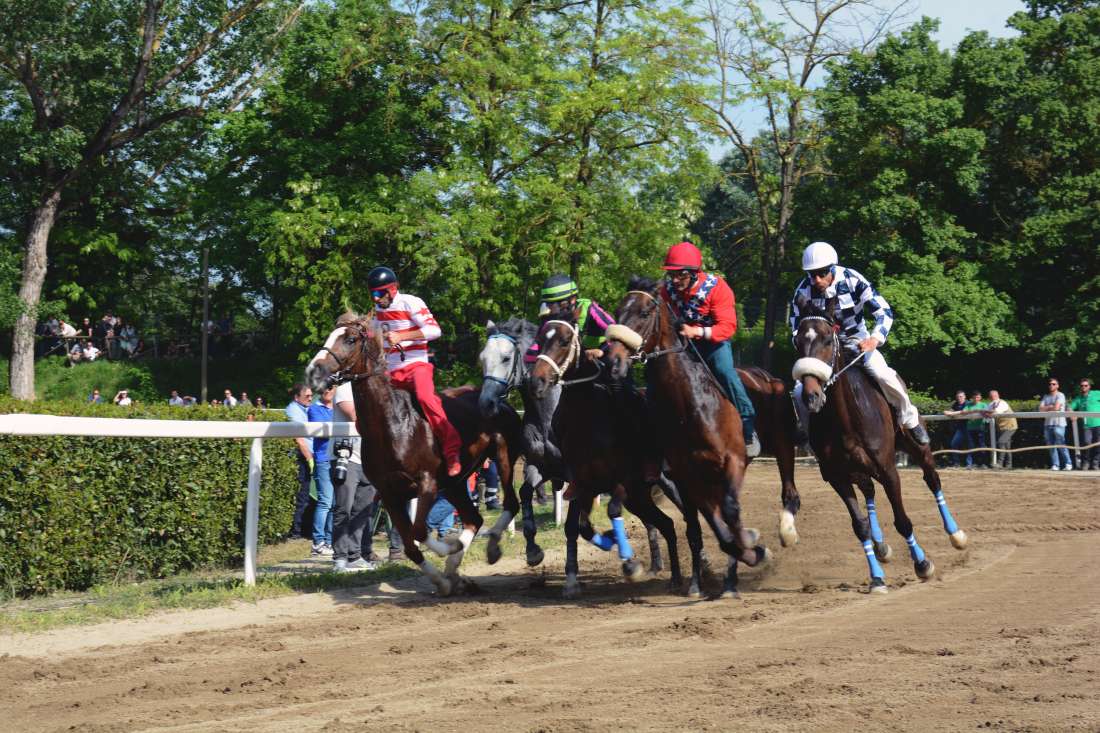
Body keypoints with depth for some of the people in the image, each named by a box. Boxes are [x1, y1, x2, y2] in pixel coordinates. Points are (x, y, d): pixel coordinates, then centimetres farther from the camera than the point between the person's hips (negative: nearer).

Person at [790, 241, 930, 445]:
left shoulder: (852, 280, -21)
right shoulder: (803, 291, -16)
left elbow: (884, 313, -20)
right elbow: (796, 329, -6)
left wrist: (875, 339, -38)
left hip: (856, 339, -2)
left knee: (882, 374, -28)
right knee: (800, 393, -17)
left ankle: (910, 419, -3)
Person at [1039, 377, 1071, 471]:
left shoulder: (1060, 395, 1)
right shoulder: (1046, 397, 17)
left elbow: (1056, 407, -11)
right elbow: (1041, 409, 7)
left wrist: (1046, 408, 4)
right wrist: (1051, 407, -5)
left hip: (1058, 424, -5)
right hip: (1047, 424, 5)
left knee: (1061, 445, -12)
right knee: (1051, 446, 2)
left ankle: (1068, 464, -6)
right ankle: (1055, 465, 5)